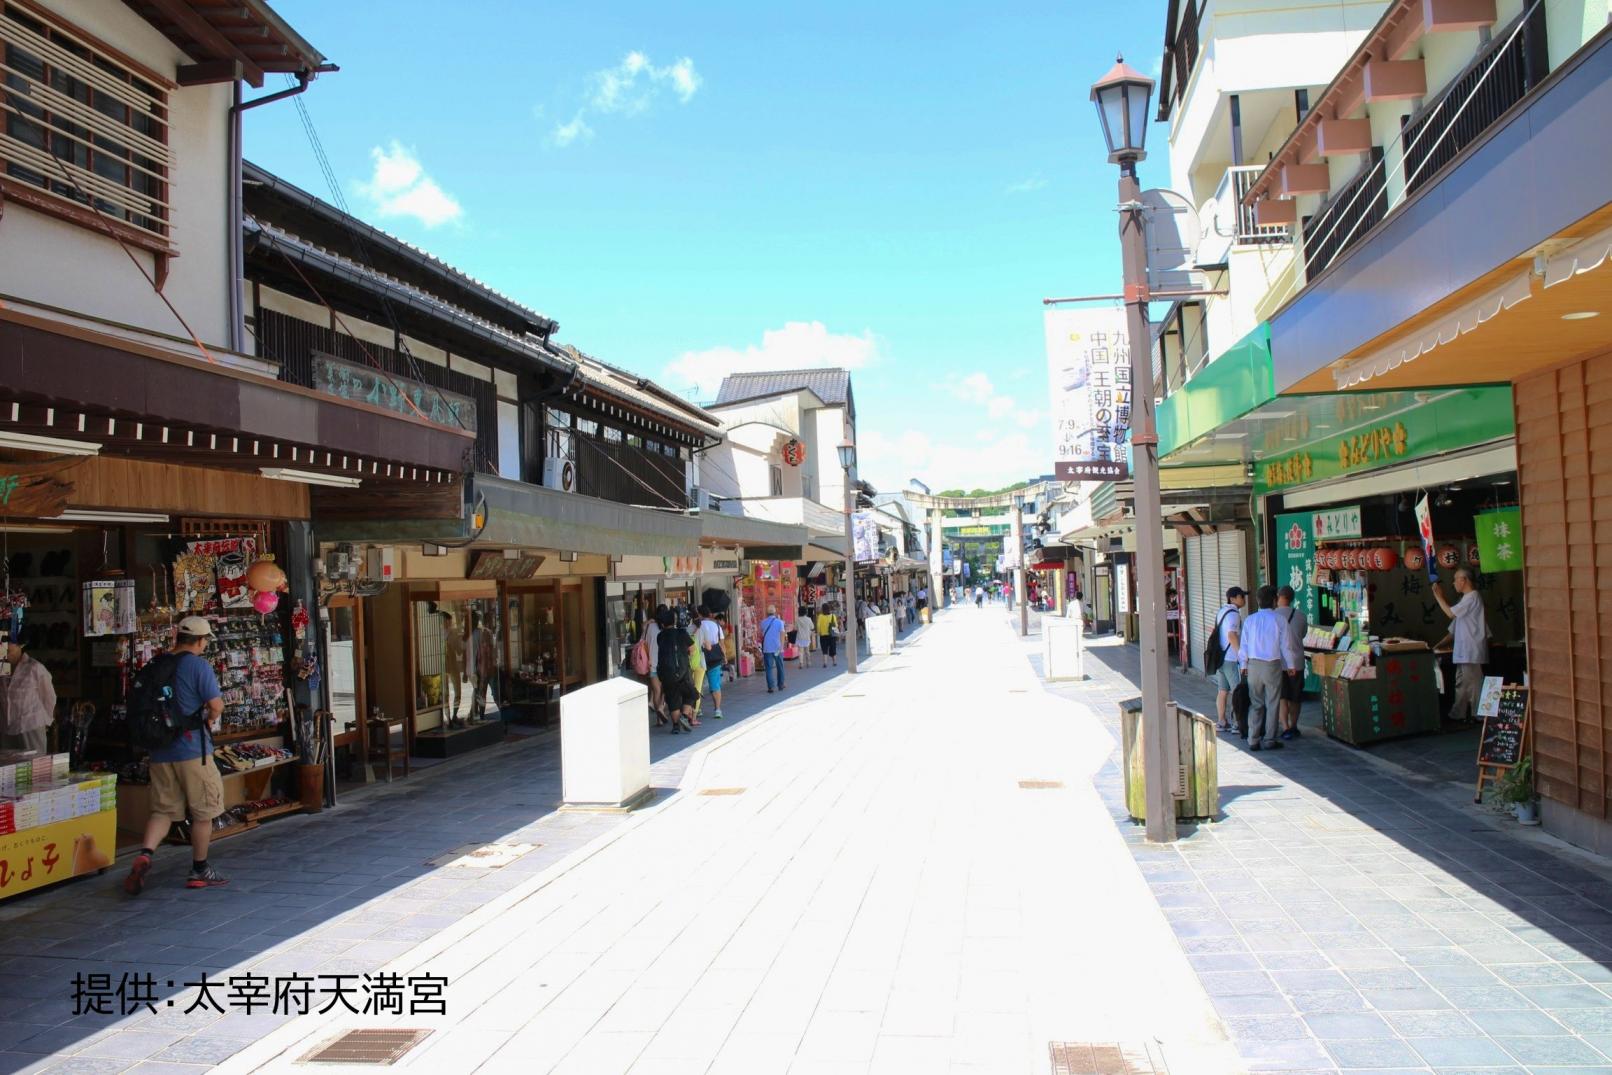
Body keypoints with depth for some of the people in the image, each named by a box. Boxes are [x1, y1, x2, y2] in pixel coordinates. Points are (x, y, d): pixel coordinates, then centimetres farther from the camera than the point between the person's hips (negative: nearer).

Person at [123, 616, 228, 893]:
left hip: (160, 750, 6)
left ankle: (144, 855, -13)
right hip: (193, 749, -6)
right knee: (203, 813, 7)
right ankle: (200, 871, 15)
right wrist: (210, 718, 7)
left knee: (163, 809, 11)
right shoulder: (198, 665, -11)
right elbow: (216, 706, -16)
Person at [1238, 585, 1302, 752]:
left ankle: (1253, 740, 9)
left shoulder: (1250, 620, 1)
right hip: (1273, 665, -3)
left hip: (1253, 665, 3)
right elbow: (1286, 645, -2)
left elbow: (1243, 644, 6)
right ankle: (1269, 740, 7)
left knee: (1255, 703, 10)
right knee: (1272, 704, 6)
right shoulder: (1279, 620, -7)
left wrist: (1243, 665, 17)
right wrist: (1291, 666, 11)